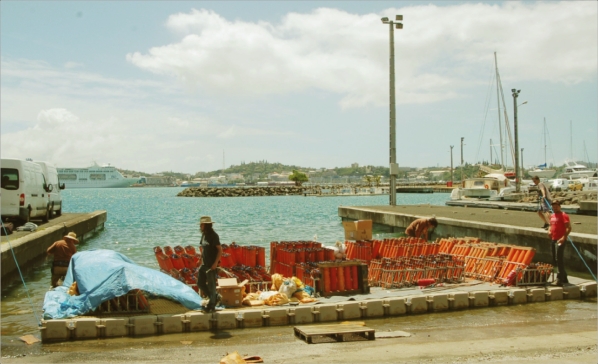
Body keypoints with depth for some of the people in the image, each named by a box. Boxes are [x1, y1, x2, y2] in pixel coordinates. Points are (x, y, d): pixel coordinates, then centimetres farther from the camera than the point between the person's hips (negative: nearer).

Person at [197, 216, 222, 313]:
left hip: (211, 265, -9)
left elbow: (220, 250, -18)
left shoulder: (213, 235, -15)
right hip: (204, 264, 9)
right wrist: (202, 261, 15)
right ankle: (216, 297, 27)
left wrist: (215, 263, -22)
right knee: (200, 283, 12)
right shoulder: (204, 235, 9)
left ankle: (211, 306, 14)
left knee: (211, 285, 1)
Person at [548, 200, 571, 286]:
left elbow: (569, 228, -19)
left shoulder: (563, 216, -11)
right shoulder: (552, 216, 15)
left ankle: (560, 279, -12)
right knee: (555, 259, 14)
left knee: (559, 259, -13)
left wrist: (564, 237, -29)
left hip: (560, 240, -9)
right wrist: (549, 231, 7)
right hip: (553, 240, 9)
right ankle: (564, 278, 26)